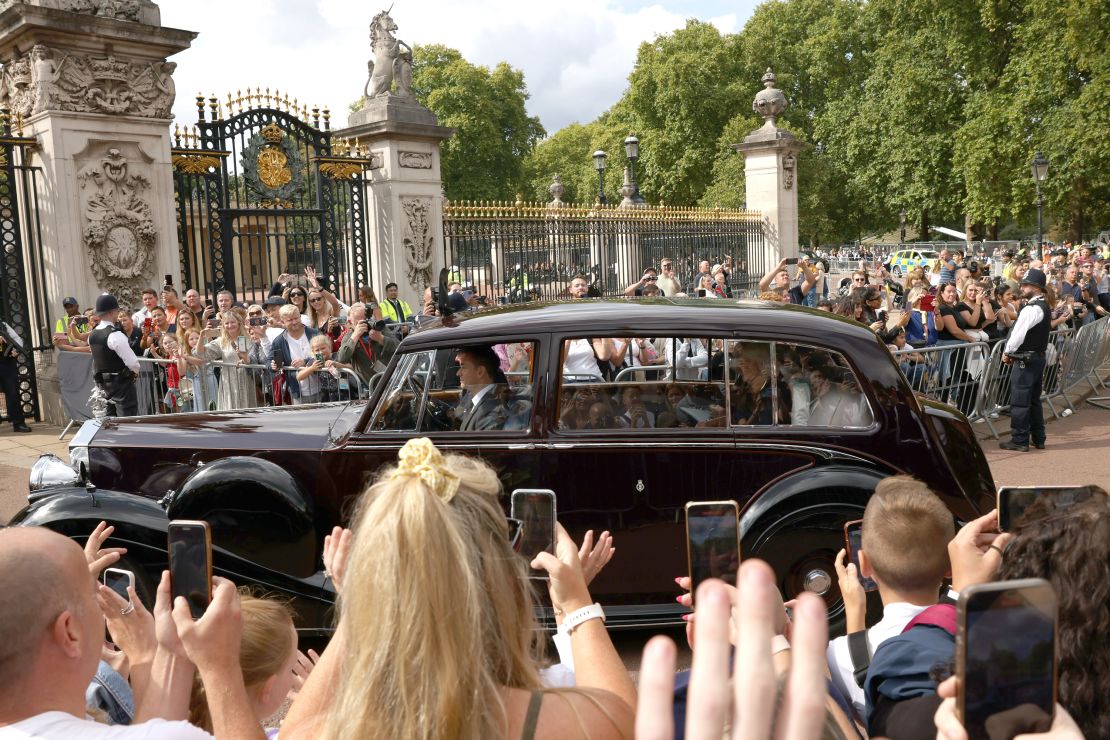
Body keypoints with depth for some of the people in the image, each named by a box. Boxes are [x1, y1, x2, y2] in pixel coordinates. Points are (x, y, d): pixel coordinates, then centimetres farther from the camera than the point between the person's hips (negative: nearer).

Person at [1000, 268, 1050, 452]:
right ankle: (1038, 438, 23)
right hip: (1038, 356, 10)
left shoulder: (1032, 309, -18)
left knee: (1020, 401, -4)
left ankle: (1019, 441, 0)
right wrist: (1012, 352, 11)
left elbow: (1018, 333, -21)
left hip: (1026, 360, -10)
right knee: (1034, 400, 17)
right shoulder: (1044, 307, 14)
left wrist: (1007, 352, -7)